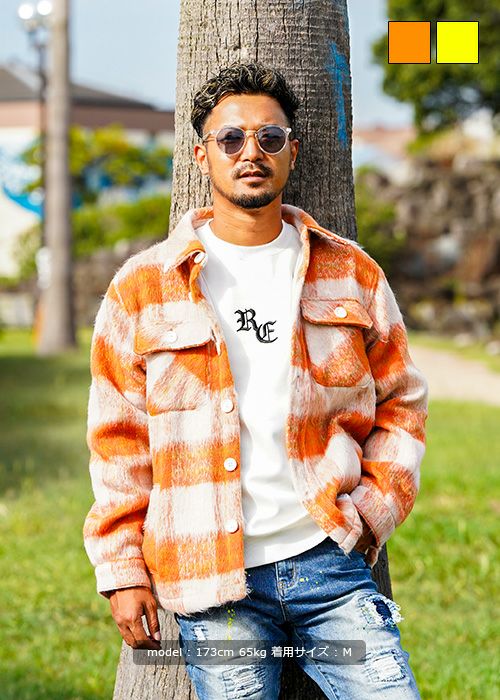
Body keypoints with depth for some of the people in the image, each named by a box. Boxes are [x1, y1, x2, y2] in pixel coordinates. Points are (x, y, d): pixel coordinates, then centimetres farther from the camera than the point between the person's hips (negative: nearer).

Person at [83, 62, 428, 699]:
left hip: (328, 558, 1)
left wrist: (378, 504, 3)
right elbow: (117, 437, 6)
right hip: (212, 579, -1)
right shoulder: (143, 288, 5)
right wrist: (122, 569, 2)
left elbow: (400, 401, 17)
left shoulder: (350, 275, 10)